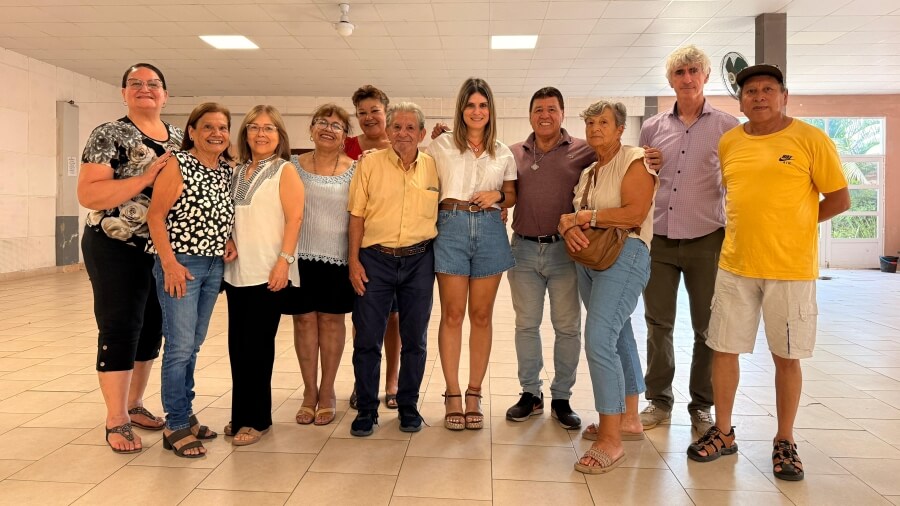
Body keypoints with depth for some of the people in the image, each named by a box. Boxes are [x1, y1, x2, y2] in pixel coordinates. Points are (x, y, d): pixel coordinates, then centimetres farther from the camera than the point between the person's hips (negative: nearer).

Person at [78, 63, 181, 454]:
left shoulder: (179, 138, 9)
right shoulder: (109, 135, -8)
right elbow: (88, 194, -17)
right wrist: (146, 178, -26)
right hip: (117, 249, -6)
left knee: (151, 328, 13)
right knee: (119, 329, -1)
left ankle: (134, 404, 29)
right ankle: (116, 420, 12)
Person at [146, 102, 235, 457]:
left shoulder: (227, 171, 9)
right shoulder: (177, 164, -9)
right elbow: (155, 216, -12)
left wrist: (229, 241, 1)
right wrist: (170, 263, -18)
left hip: (215, 265, 7)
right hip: (180, 264, -6)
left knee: (193, 344, 14)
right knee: (180, 345, -4)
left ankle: (186, 415, 27)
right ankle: (176, 427, 8)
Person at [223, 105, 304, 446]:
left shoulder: (284, 171, -1)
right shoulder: (236, 172, 15)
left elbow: (294, 218, -9)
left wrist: (284, 261, -17)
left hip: (267, 272, -5)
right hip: (236, 270, 6)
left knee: (257, 345, -1)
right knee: (237, 344, 9)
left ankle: (256, 418, 11)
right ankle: (241, 414, 22)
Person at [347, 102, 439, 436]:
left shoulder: (434, 167, 4)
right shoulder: (370, 163, 0)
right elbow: (357, 215, 0)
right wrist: (354, 260, -4)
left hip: (419, 261, 2)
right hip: (375, 259, -1)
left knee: (414, 339, 10)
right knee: (367, 338, 4)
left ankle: (408, 406, 25)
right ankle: (366, 409, 19)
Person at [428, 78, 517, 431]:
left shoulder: (504, 154, 12)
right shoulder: (441, 146, 6)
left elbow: (512, 197, 16)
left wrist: (498, 195, -3)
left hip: (489, 230, 2)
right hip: (451, 227, -2)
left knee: (482, 316, 5)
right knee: (452, 315, 0)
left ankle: (474, 394, 16)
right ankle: (452, 395, 10)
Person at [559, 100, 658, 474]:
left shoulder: (634, 161, -6)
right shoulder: (588, 171, 18)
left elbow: (635, 214, -19)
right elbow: (574, 215, 14)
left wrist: (584, 216, -13)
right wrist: (570, 228, -10)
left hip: (624, 255, -8)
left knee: (599, 339, -18)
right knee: (618, 338, 15)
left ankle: (611, 441, -11)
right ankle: (629, 420, 27)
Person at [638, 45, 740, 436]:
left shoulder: (727, 127, 2)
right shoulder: (652, 128, 9)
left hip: (706, 239, -2)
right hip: (659, 238, 2)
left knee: (706, 328, 7)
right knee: (658, 323, 8)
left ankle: (701, 406, 22)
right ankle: (659, 400, 22)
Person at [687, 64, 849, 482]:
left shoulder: (811, 140, -4)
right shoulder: (728, 143, 6)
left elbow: (839, 200, -1)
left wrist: (790, 226, 0)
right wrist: (752, 226, 5)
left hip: (791, 269, -3)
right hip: (735, 265, 3)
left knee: (787, 357, 7)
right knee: (724, 349, 7)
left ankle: (785, 443, 23)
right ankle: (723, 433, 23)